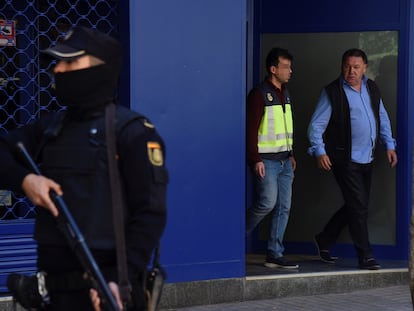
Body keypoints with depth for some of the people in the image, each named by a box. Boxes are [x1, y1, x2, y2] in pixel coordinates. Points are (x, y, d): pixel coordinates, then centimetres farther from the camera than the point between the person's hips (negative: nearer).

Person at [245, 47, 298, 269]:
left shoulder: (285, 94, 15)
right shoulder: (259, 94, -10)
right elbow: (251, 129, -13)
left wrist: (291, 154, 16)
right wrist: (256, 160, -18)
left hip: (284, 160, 8)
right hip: (266, 160, -8)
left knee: (283, 207, 4)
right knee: (267, 202, -12)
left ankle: (274, 255, 8)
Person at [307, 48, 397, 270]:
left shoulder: (371, 88, 10)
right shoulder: (332, 92, -8)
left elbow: (382, 118, 20)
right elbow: (316, 125, -8)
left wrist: (389, 145, 13)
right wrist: (319, 151, -19)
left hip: (366, 159, 7)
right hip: (345, 159, -7)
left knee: (356, 206, 13)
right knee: (358, 206, -8)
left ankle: (324, 241, 29)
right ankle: (365, 256, 1)